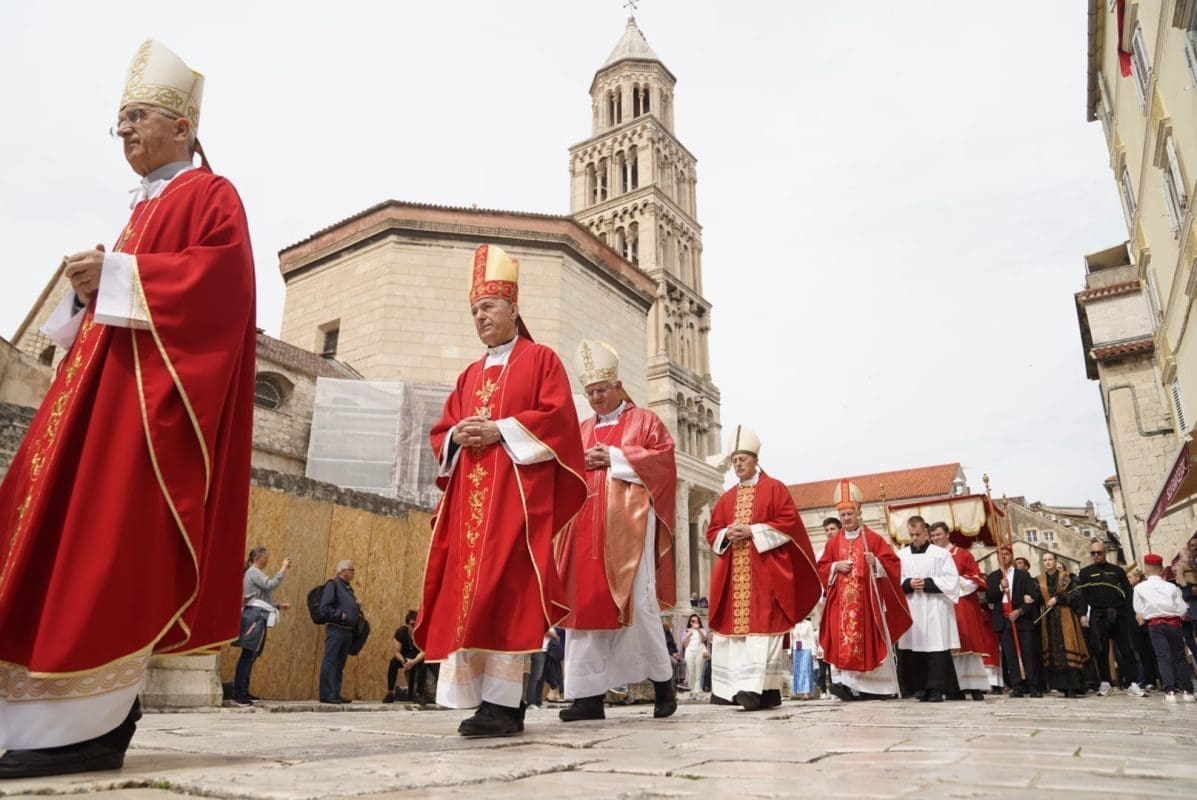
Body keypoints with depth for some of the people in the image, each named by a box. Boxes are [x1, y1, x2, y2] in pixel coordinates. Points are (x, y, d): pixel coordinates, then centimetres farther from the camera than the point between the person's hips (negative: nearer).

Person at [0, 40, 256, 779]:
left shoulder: (209, 195, 0)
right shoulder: (148, 206, 26)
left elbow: (215, 282, -16)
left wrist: (115, 272, -14)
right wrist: (93, 285, 5)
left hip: (154, 389, -10)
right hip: (108, 383, 10)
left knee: (110, 544, -13)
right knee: (65, 534, 4)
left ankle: (91, 725, -9)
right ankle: (101, 709, 8)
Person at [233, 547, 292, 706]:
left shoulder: (257, 573, 25)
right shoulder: (253, 572, -5)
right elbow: (270, 585, -21)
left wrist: (279, 606, 16)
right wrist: (283, 570, -16)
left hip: (258, 616, 10)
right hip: (255, 616, -10)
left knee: (250, 656, 9)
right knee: (248, 656, -12)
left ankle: (242, 692, 13)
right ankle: (238, 695, -12)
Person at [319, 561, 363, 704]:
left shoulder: (348, 587, 20)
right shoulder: (332, 585, -6)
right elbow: (324, 609, -14)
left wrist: (358, 606, 8)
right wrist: (340, 615, -16)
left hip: (348, 631, 9)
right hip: (335, 629, -9)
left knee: (340, 664, 10)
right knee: (330, 662, -6)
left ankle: (335, 694, 15)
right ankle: (325, 694, -3)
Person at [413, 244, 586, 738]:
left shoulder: (541, 359, 7)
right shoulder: (470, 375, 24)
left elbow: (558, 418, -6)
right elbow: (442, 431, 21)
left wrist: (499, 430, -13)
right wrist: (459, 437, -2)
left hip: (517, 489, -6)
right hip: (470, 494, 7)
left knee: (503, 589, -15)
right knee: (469, 589, -1)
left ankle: (502, 701, -14)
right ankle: (501, 700, 5)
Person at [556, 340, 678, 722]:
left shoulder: (643, 420, 10)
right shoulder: (582, 430, 22)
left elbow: (662, 458, -3)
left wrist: (615, 457, -9)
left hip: (627, 523, -5)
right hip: (586, 525, 5)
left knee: (637, 602, -8)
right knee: (584, 602, -3)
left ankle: (663, 680, 12)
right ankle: (589, 694, 0)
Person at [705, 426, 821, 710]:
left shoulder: (775, 488, 5)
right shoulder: (726, 498, 18)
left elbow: (789, 523, -5)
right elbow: (712, 532, 16)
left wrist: (752, 531, -13)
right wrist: (727, 534, -6)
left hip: (765, 571, -5)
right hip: (732, 573, 5)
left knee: (762, 624, -12)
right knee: (734, 624, 2)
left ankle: (760, 688, -17)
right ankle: (732, 686, 9)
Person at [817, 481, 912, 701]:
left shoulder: (873, 538, 4)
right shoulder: (833, 542, 11)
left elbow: (892, 561, 0)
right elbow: (821, 568, 11)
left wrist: (876, 562, -17)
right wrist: (836, 567, -7)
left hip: (867, 599, -2)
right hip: (842, 601, 2)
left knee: (869, 638, 0)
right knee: (842, 638, -8)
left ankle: (875, 686, 8)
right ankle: (845, 682, -9)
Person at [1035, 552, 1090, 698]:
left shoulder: (1067, 578, 3)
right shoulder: (1040, 580, 11)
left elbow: (1076, 594, -5)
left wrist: (1057, 599, -11)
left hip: (1065, 618, -3)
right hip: (1048, 620, 3)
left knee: (1068, 651, -9)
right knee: (1053, 652, -1)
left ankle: (1072, 687, -10)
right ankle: (1062, 685, 3)